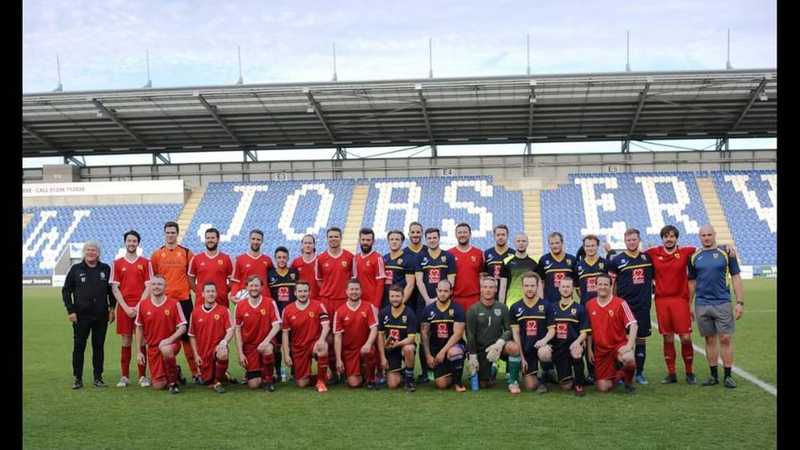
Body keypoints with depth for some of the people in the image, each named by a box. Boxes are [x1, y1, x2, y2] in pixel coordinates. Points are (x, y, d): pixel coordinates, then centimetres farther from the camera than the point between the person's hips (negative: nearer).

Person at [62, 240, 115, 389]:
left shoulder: (106, 269, 6)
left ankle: (98, 378, 13)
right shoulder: (75, 269, 3)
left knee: (99, 347, 6)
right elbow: (66, 291, 4)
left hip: (101, 316, 1)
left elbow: (111, 290, 12)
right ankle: (77, 378, 10)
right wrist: (70, 310, -4)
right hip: (81, 316, -1)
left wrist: (112, 308, 4)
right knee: (79, 347, 1)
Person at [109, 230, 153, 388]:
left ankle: (143, 376, 6)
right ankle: (124, 376, 11)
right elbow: (114, 288, 3)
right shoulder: (117, 263, 7)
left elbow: (148, 287, 0)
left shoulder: (145, 262, 5)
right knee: (126, 342, 4)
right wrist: (126, 308, -7)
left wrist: (139, 306, -9)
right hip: (124, 308, 1)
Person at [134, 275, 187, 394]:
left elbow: (182, 327, -6)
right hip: (152, 347, 3)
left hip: (170, 344, -3)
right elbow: (139, 328, 9)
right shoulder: (142, 305, 1)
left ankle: (173, 381, -17)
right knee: (158, 385, -4)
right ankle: (176, 371, 30)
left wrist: (169, 339, -23)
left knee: (165, 350, -41)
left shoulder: (174, 304, -7)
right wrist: (139, 351, 6)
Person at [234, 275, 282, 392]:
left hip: (265, 342, -1)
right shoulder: (240, 306, -2)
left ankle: (268, 379, -12)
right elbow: (237, 330, 2)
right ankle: (250, 373, 31)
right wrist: (240, 353, -3)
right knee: (253, 385, -8)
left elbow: (276, 326, -10)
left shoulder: (270, 303, -6)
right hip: (249, 345, 1)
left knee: (267, 349, -39)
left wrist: (266, 341, -26)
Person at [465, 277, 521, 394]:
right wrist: (472, 355, -8)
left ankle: (513, 381, -15)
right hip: (480, 348, 0)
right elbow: (470, 335, -3)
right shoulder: (473, 310, -3)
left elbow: (508, 329, -2)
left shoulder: (502, 308, 0)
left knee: (514, 347, -32)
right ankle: (491, 370, 32)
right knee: (484, 384, -3)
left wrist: (499, 343, -21)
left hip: (497, 345, 0)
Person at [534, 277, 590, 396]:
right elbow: (551, 331, 2)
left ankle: (579, 385, -13)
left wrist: (577, 342, -23)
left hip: (573, 346, -1)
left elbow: (584, 333, -1)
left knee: (576, 353, -38)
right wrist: (544, 341, -20)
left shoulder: (579, 308, 4)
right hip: (558, 348, 1)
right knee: (566, 386, -9)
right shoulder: (553, 308, 11)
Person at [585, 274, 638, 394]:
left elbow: (633, 325, -10)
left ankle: (629, 382, -4)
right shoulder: (589, 305, 4)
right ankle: (616, 375, 29)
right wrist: (589, 349, 10)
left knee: (629, 359, -39)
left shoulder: (620, 303, -7)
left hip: (619, 345, -3)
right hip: (600, 350, 3)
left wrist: (629, 344, -22)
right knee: (603, 387, -8)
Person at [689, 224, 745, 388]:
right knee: (710, 340, 8)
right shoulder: (694, 257, 8)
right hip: (702, 305, 2)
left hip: (723, 303, -2)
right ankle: (714, 376, 16)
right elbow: (692, 283, 14)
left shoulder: (725, 253, 2)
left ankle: (728, 376, 7)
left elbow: (736, 278, 2)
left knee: (726, 339, -2)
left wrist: (740, 302, -5)